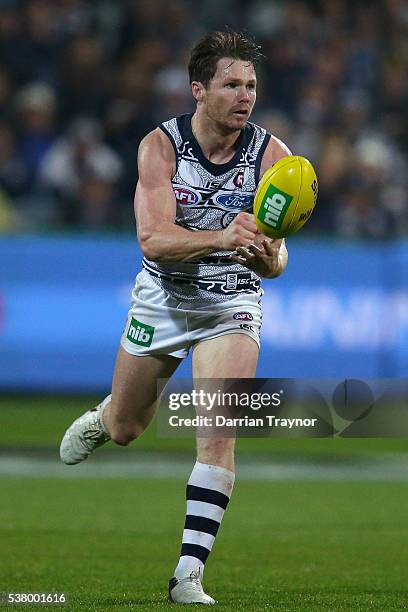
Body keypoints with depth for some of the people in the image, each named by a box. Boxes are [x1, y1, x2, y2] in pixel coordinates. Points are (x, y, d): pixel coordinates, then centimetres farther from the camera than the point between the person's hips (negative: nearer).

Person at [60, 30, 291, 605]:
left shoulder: (272, 154, -15)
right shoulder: (160, 146, -17)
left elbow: (276, 256, -16)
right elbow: (154, 238, -28)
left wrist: (265, 257, -41)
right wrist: (221, 239, -45)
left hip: (232, 305, -1)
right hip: (161, 299, 1)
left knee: (218, 434, -19)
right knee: (125, 429, 18)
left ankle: (189, 574, -15)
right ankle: (101, 418, 57)